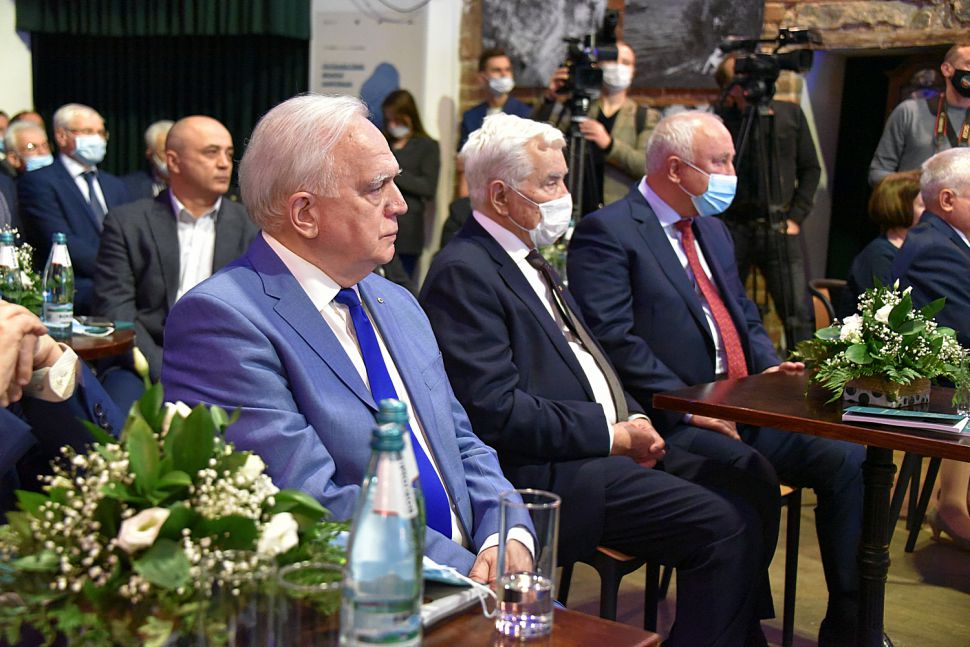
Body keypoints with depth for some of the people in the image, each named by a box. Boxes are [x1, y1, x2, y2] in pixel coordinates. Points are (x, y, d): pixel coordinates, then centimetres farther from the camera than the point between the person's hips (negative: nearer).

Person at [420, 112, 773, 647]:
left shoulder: (530, 261, 18)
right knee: (723, 526, -19)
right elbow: (496, 411, -20)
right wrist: (612, 433, -14)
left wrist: (635, 419, 4)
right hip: (546, 475, -10)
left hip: (600, 454, 10)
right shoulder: (464, 272, -13)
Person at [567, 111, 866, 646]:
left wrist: (770, 367, 5)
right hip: (676, 420, -8)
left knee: (847, 457, -10)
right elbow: (613, 337, -16)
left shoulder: (712, 229, 22)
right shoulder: (607, 232, -6)